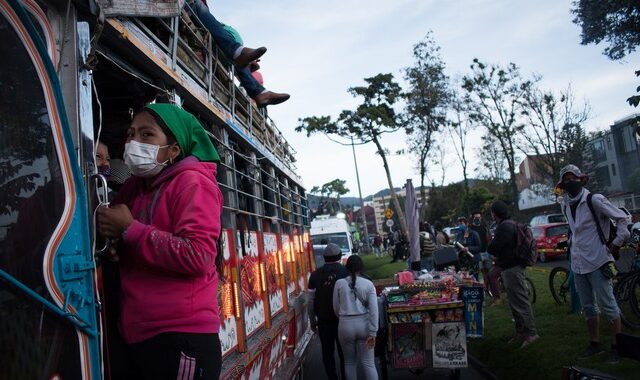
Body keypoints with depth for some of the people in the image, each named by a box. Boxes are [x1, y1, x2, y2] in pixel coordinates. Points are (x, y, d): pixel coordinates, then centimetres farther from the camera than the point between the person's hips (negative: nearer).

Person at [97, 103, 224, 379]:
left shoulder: (192, 182, -10)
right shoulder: (133, 186, 14)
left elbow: (198, 256, -22)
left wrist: (129, 230, -15)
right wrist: (108, 229, 5)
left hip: (182, 338, -8)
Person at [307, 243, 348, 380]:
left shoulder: (316, 274, -3)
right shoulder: (346, 272, -9)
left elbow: (311, 301, 1)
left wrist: (312, 320, 11)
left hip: (323, 320, 1)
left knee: (327, 352, 13)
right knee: (344, 352, 10)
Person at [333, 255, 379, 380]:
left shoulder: (339, 283, -3)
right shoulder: (368, 284, -3)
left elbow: (336, 308, 4)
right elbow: (374, 310, -8)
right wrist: (373, 333, -6)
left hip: (346, 325, 0)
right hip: (364, 324, 0)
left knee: (350, 362, 16)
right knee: (368, 363, 6)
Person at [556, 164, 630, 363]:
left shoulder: (594, 200, -11)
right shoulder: (565, 205, 10)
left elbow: (621, 217, -7)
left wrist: (617, 242, -8)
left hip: (597, 262, -7)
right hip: (578, 263, 7)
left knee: (608, 306, 0)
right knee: (588, 307, 15)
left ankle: (616, 346, 11)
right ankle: (595, 344, 26)